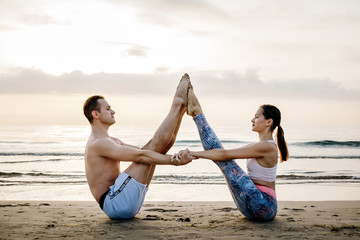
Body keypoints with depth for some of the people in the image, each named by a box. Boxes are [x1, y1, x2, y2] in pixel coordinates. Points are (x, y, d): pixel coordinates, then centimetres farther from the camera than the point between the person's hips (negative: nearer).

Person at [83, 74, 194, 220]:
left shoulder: (112, 141, 20)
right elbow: (140, 156, -21)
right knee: (152, 148, -14)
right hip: (114, 203, -10)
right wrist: (173, 160, -21)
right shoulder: (98, 144, -14)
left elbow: (142, 151, 14)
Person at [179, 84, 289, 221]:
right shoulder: (258, 146, 15)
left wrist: (194, 153, -16)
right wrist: (194, 154, 7)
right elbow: (225, 154, 13)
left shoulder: (267, 146, -15)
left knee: (225, 161, -10)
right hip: (253, 207, 9)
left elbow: (225, 154, -19)